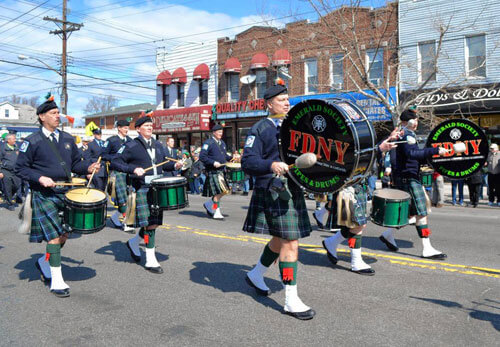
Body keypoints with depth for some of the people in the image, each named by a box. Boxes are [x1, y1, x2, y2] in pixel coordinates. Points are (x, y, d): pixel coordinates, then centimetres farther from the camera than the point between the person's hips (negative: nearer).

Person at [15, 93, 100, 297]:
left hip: (65, 193, 6)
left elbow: (76, 163, 17)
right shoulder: (32, 141, -6)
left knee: (64, 234, 10)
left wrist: (88, 167, -3)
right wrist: (40, 178, -19)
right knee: (55, 236, -8)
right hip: (44, 195, -6)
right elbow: (20, 169, -4)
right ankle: (56, 281, 2)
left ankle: (44, 262, 37)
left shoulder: (67, 139, 11)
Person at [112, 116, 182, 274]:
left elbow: (164, 163, 24)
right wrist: (133, 169, -20)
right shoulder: (131, 146, -4)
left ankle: (134, 242, 36)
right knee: (150, 224, -8)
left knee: (154, 223, 10)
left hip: (157, 189, 6)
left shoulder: (158, 145, 15)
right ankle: (150, 261, 4)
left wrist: (174, 165, 3)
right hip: (141, 190, -6)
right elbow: (115, 163, -7)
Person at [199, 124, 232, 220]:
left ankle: (208, 204, 27)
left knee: (223, 191, 9)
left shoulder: (222, 143, 16)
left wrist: (231, 158, 7)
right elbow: (202, 156, -14)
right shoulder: (208, 143, -9)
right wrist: (213, 163, -21)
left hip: (221, 170, 8)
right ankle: (216, 213, -1)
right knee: (219, 191, -11)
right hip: (213, 171, -8)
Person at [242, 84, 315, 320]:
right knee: (290, 243, -9)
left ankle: (256, 274, 40)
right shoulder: (260, 129, -4)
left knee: (280, 240, 18)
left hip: (294, 190, 8)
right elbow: (247, 163, -13)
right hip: (274, 191, -8)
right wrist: (271, 165, -31)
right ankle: (291, 301, 0)